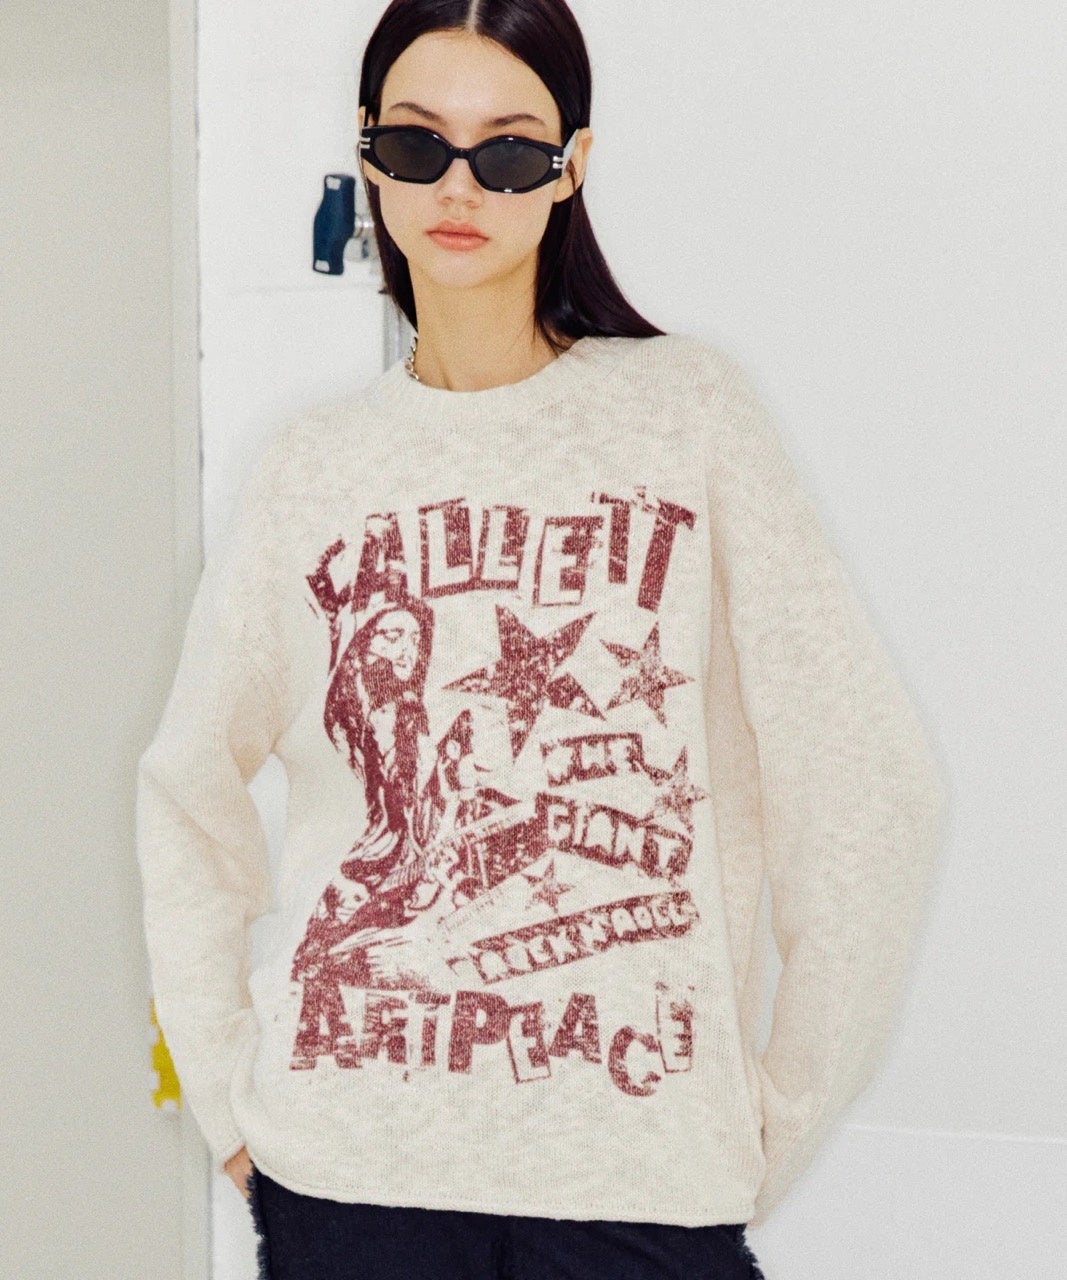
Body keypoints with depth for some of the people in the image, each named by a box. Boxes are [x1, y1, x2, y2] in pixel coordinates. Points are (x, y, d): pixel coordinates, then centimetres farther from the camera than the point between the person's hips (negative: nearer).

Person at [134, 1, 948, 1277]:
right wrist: (226, 1094, 9)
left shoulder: (687, 411, -1)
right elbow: (188, 794, 16)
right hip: (344, 1165, 2)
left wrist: (778, 1117, -1)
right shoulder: (311, 467, 6)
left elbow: (865, 797, -2)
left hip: (638, 1172, -2)